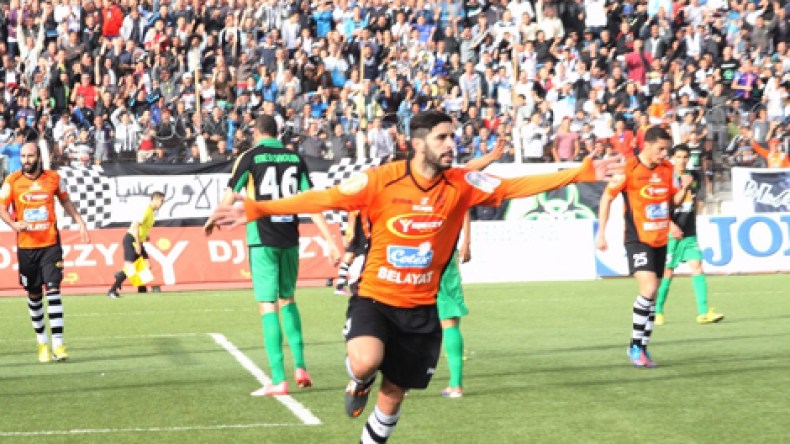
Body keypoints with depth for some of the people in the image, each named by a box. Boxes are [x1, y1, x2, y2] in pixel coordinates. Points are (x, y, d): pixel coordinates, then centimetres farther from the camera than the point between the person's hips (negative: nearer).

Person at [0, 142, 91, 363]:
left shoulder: (53, 178, 1)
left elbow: (65, 201, 17)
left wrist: (80, 222, 11)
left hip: (50, 244, -1)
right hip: (26, 245, 1)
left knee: (53, 289, -11)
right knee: (33, 295, 8)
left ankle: (58, 344, -14)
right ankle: (42, 342, 22)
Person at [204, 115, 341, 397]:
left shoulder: (250, 157, -3)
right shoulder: (295, 158, 6)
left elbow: (230, 195, 1)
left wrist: (213, 220, 21)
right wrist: (330, 241, 2)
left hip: (262, 240, -4)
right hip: (289, 239, 4)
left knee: (268, 305, -3)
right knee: (288, 299, 20)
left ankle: (278, 380, -8)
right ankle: (300, 368, 12)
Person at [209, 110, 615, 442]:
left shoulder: (461, 184, -6)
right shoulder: (381, 180, -14)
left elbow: (518, 186, -5)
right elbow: (321, 199, -15)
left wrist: (583, 172, -10)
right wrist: (255, 210, -21)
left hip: (421, 308, 3)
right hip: (374, 298, -3)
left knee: (392, 397, 9)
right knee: (366, 361, -32)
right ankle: (359, 383, 7)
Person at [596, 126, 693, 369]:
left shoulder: (667, 168, 5)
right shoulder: (628, 169, -11)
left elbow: (674, 200, 15)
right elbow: (606, 198, -3)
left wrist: (684, 188, -7)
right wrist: (601, 234, -5)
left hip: (660, 240, 6)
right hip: (638, 239, -6)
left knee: (652, 296, 9)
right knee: (649, 288, -20)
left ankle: (641, 348, 19)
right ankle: (636, 345, -7)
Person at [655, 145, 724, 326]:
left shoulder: (694, 178, 8)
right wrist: (671, 225, -21)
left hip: (690, 234, 4)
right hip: (672, 234, -4)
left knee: (697, 267, -7)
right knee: (668, 272, 1)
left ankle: (703, 312, -11)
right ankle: (658, 312, 17)